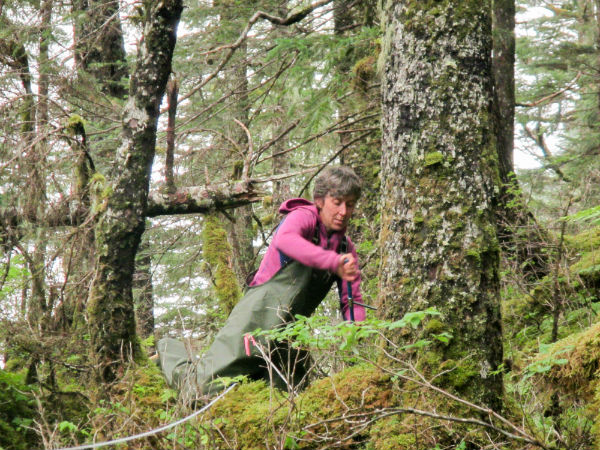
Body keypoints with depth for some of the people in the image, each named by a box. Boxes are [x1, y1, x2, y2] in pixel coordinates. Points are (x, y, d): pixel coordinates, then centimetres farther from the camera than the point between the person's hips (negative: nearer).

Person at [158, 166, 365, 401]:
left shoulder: (346, 248, 13)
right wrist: (333, 262, -45)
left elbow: (352, 302, 8)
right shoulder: (304, 216, -7)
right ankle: (169, 350, 25)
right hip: (259, 315, -7)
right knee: (201, 387, -9)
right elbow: (285, 239, -32)